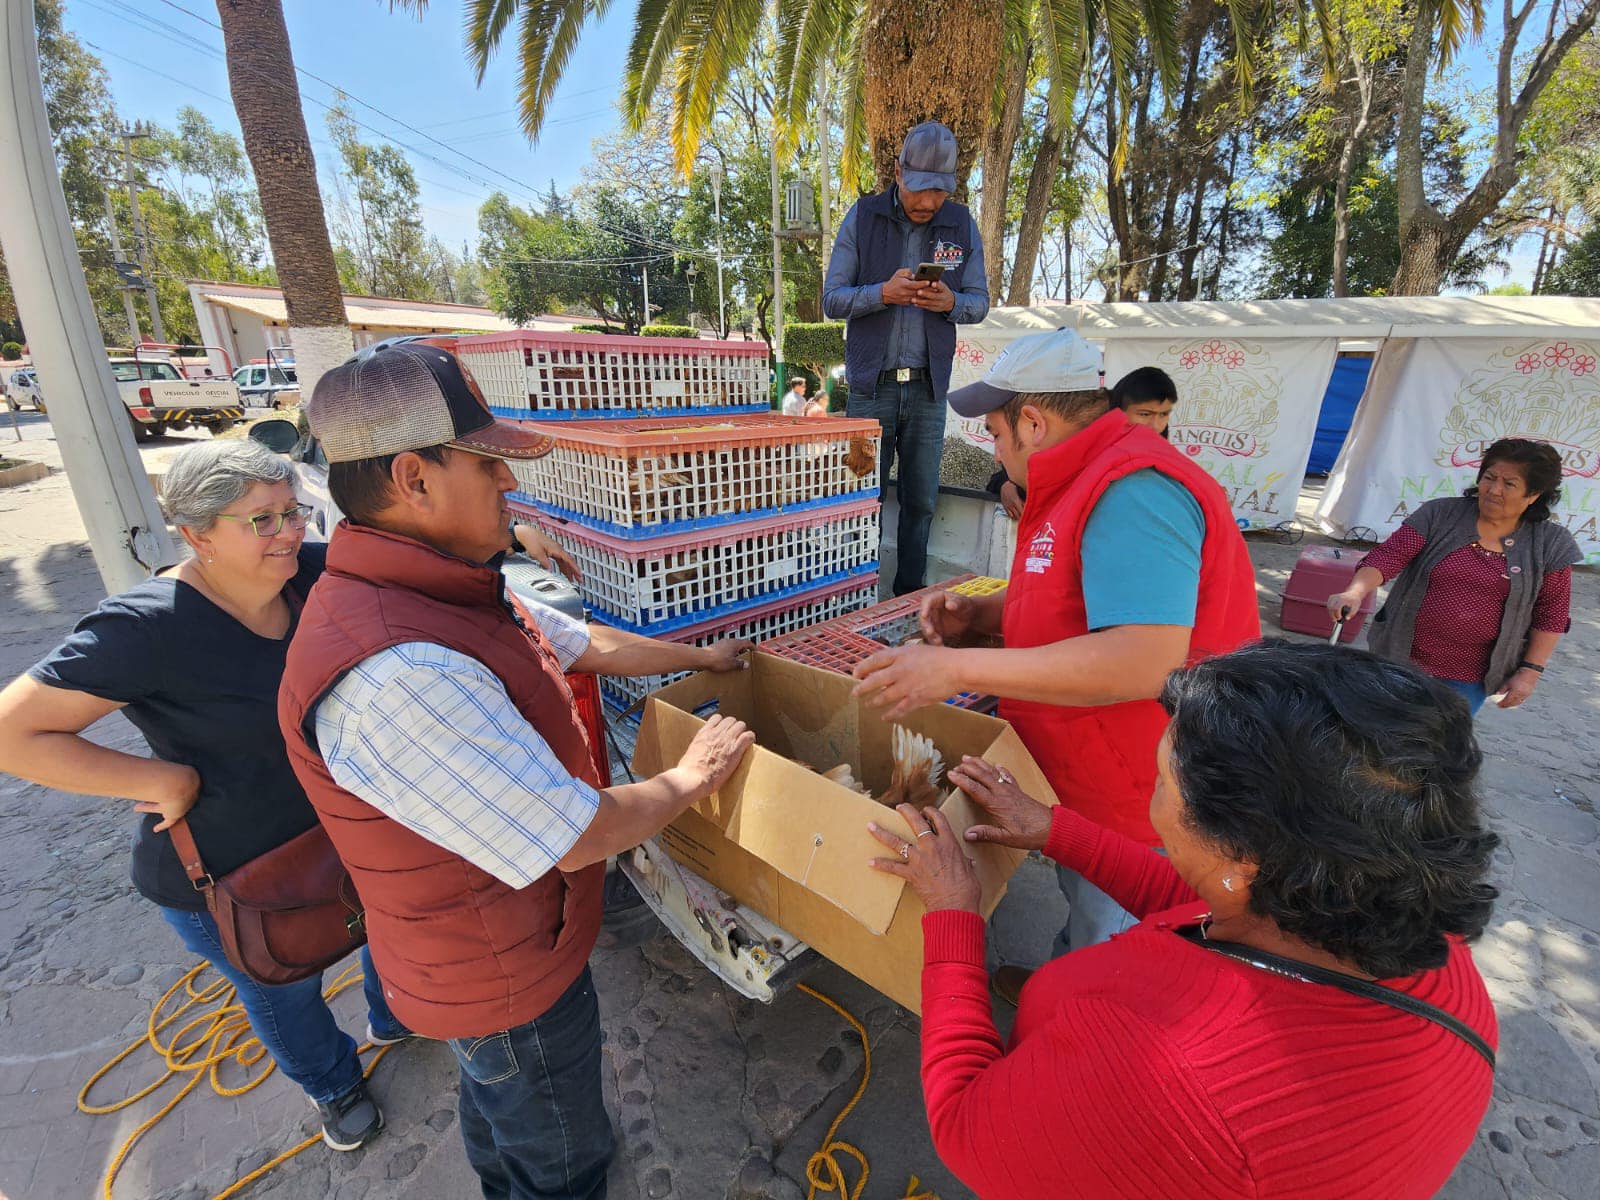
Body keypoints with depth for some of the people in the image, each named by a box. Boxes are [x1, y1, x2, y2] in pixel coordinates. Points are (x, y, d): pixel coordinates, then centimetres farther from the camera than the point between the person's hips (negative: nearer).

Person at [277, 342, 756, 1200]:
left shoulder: (444, 592, -7)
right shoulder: (393, 673, -41)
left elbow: (586, 645, 4)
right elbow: (575, 835, -34)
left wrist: (699, 657, 14)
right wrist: (694, 776, -17)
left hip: (492, 945, 9)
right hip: (506, 976, -9)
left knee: (499, 1111, 37)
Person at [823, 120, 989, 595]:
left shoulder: (962, 225, 9)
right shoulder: (863, 217, 3)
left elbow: (980, 302, 11)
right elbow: (832, 300, 0)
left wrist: (950, 302, -12)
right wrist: (883, 293, -18)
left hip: (929, 387, 2)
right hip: (871, 385, -2)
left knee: (921, 501, 6)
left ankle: (910, 598, 19)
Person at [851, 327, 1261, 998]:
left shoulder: (1132, 489, -27)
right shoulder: (1088, 481, 9)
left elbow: (1145, 661, -37)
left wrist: (957, 669, -32)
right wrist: (979, 614, 0)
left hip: (1137, 812, -10)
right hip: (1088, 782, 10)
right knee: (1085, 919, 31)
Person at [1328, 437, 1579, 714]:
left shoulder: (1550, 544, 0)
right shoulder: (1440, 514, -3)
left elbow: (1551, 614, 3)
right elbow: (1387, 556, -14)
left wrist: (1531, 671, -1)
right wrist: (1355, 592, -32)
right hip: (1401, 658, 0)